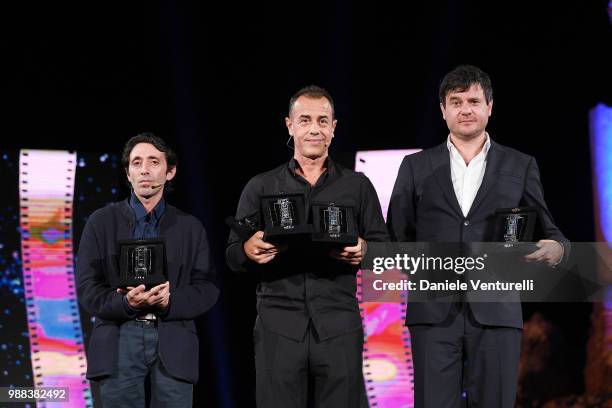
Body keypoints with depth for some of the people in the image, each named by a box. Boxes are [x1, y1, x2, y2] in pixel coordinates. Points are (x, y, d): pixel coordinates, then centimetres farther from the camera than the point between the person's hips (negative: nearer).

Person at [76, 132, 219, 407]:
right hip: (120, 339, -1)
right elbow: (87, 288, 3)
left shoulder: (190, 227, 13)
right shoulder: (101, 222, 9)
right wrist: (126, 303, -17)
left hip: (173, 342, 1)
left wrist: (170, 302, -14)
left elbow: (207, 288, 6)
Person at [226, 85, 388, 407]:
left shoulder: (358, 186, 12)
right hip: (278, 326, 0)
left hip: (339, 327, 0)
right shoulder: (260, 187, 12)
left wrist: (364, 252, -13)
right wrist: (249, 250, -15)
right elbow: (232, 256, 9)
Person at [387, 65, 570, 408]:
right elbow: (396, 238, 12)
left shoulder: (520, 167, 11)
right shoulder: (416, 167, 12)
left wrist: (556, 249, -13)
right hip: (434, 312, 0)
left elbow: (548, 232, 10)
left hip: (496, 313, 0)